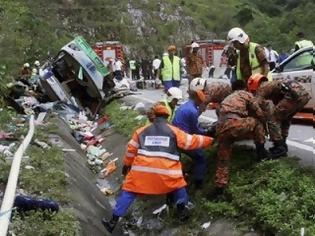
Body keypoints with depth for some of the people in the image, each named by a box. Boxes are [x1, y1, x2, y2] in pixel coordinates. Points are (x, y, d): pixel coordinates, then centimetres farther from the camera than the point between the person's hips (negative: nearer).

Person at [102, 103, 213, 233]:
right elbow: (191, 141, 14)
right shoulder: (174, 131, 12)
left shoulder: (141, 130, 18)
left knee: (129, 190, 13)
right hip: (166, 169, -1)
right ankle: (181, 210, 26)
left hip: (142, 168, 1)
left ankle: (113, 221, 13)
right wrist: (208, 140, 28)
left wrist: (127, 164, 35)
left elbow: (131, 149, 21)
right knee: (178, 185, 27)